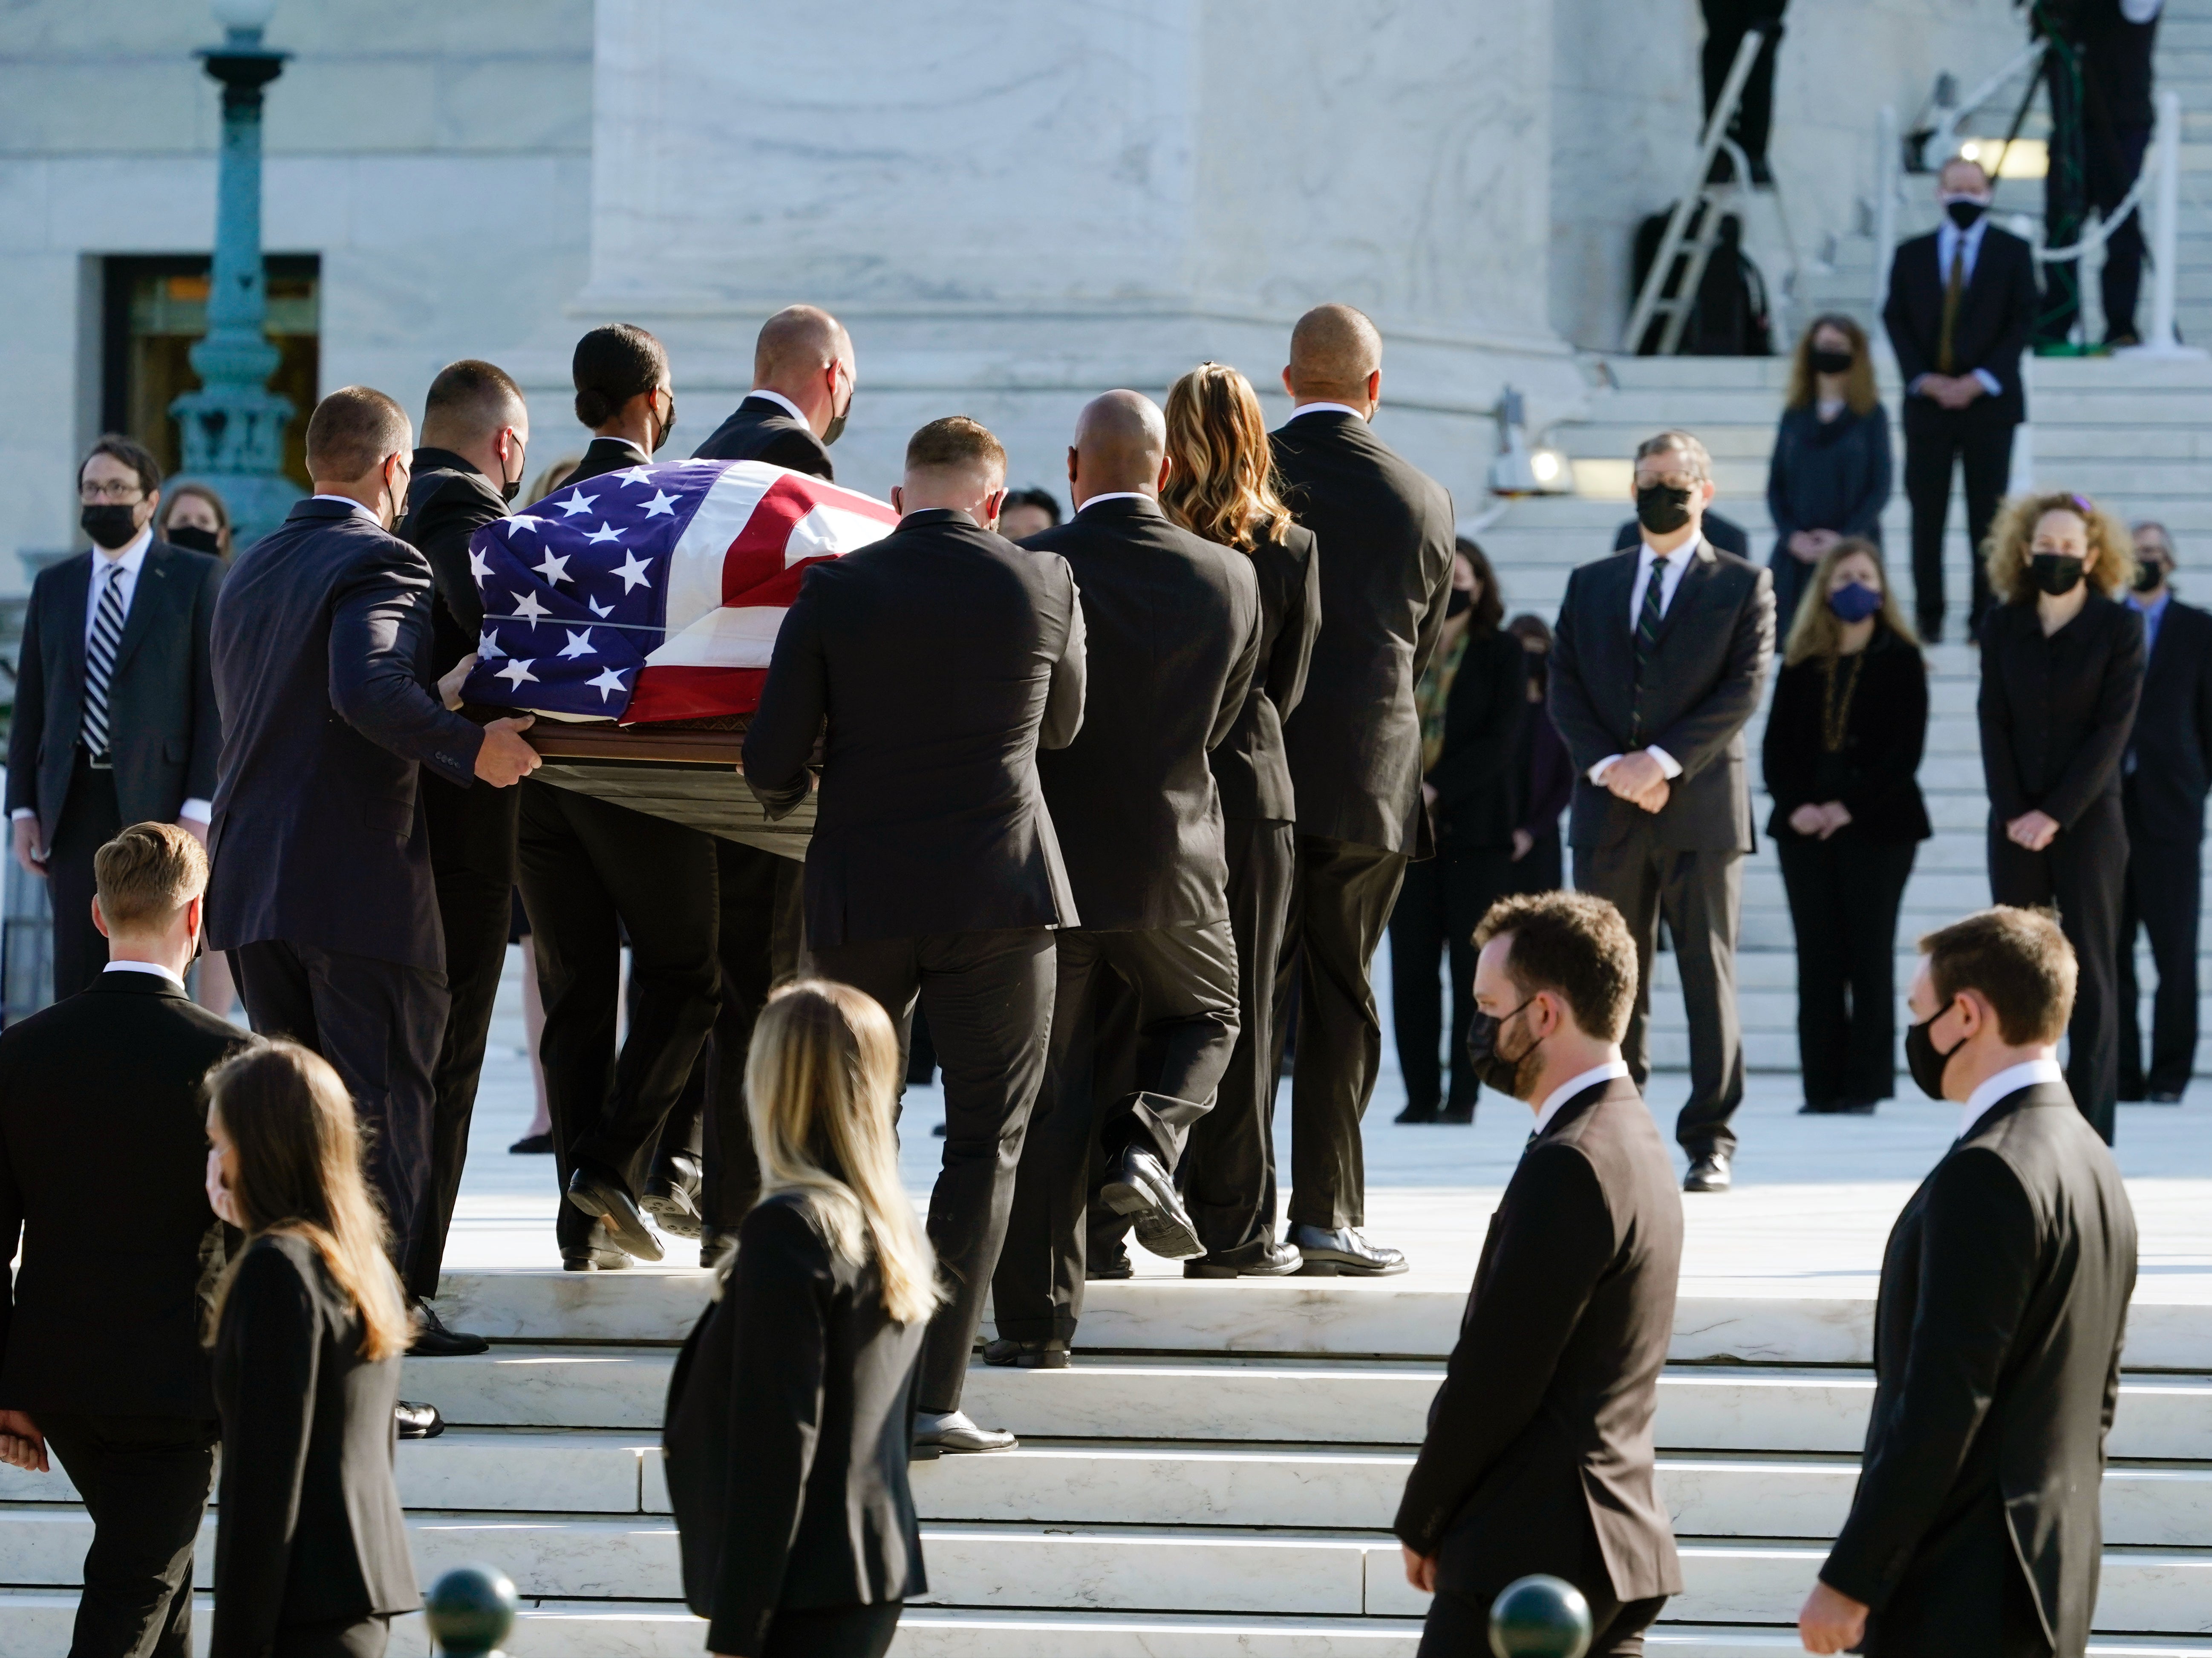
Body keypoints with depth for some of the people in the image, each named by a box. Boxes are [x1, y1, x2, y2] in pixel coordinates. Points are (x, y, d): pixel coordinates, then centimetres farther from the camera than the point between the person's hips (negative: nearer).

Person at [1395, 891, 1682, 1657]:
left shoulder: (1569, 1168, -18)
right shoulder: (1635, 1144, 14)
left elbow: (1495, 1380, -18)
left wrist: (1422, 1522, -4)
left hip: (1532, 1552, -10)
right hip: (1617, 1543, 10)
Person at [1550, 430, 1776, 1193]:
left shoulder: (1744, 586, 6)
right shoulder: (1590, 586, 16)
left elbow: (1744, 688, -5)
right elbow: (1565, 691, 8)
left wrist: (1664, 760, -14)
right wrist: (1608, 766, -9)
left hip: (1701, 806, -3)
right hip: (1608, 810, 3)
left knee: (1709, 974, -2)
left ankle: (1710, 1143, 0)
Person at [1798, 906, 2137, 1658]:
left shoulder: (1986, 1175, -18)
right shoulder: (2092, 1166, 12)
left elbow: (1943, 1404, -21)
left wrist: (1848, 1579, -18)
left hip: (1961, 1596, -10)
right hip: (2055, 1588, 10)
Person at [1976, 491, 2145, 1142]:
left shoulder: (2119, 627, -2)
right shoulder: (2003, 626, 6)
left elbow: (2113, 729, -7)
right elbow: (1994, 723, 3)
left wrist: (2057, 814, -13)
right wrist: (2012, 812, -8)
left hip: (2087, 820, -3)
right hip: (2015, 825, 3)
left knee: (2089, 976, -2)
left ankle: (2091, 1131, -2)